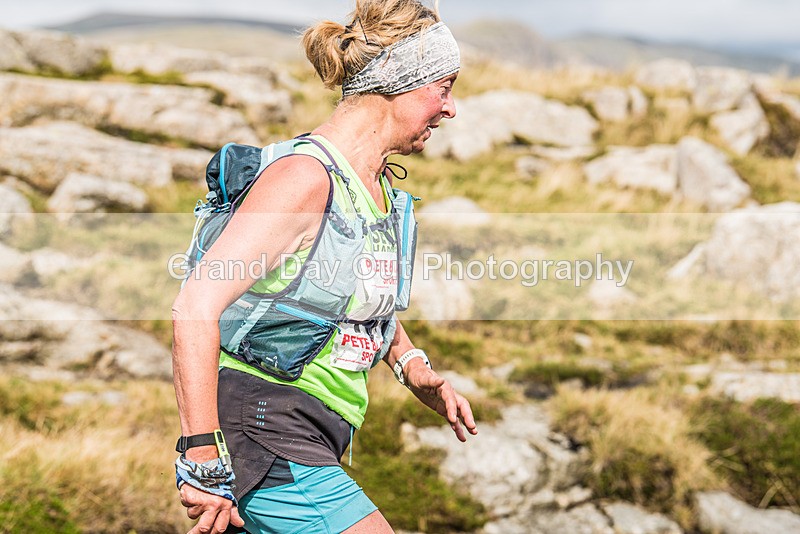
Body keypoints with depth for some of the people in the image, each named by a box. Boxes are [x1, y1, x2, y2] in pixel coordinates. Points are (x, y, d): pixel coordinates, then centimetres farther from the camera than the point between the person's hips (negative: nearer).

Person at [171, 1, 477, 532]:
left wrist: (413, 366, 12)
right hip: (257, 429, -9)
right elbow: (196, 306, -24)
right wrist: (203, 456, -26)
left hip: (309, 437, 9)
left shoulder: (381, 184, 11)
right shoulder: (305, 175, -18)